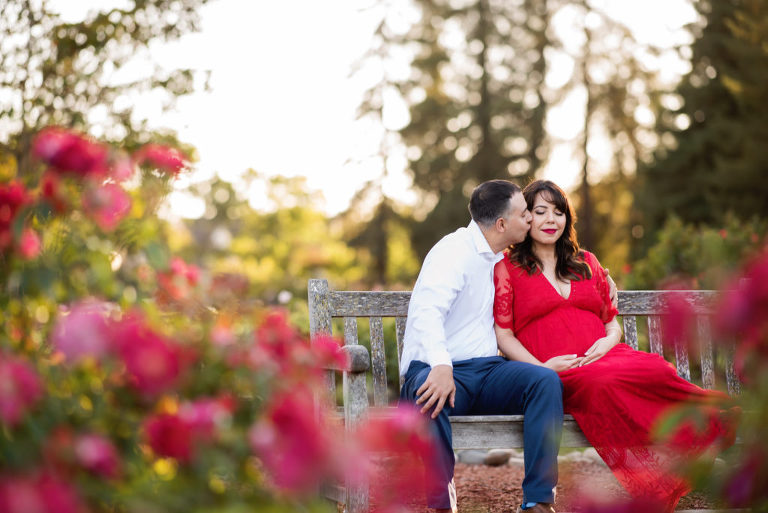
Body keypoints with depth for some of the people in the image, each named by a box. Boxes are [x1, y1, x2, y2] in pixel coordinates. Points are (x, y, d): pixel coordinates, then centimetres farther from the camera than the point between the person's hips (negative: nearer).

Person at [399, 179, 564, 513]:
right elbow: (426, 312, -23)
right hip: (440, 371, -7)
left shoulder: (500, 258, 21)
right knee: (432, 397, -41)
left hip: (486, 370, 7)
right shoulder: (455, 251, -7)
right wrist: (441, 366, -42)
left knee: (546, 380, -22)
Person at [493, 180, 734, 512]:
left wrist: (608, 341, 1)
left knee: (657, 370, -32)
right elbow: (502, 334, 6)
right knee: (602, 383, -40)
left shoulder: (586, 263, 27)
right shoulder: (506, 268, 14)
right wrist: (540, 367, -11)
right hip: (557, 372, -4)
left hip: (605, 358, 5)